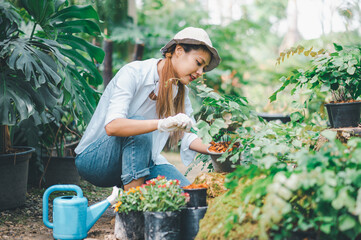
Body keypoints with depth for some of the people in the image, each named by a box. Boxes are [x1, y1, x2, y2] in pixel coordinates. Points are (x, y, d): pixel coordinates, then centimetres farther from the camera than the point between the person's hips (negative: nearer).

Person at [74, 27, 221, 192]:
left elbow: (187, 136, 1)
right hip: (93, 158, -6)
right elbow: (112, 126, -34)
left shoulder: (180, 91, 4)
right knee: (138, 127, -34)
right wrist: (162, 124, -47)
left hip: (138, 157, 6)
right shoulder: (133, 73, -20)